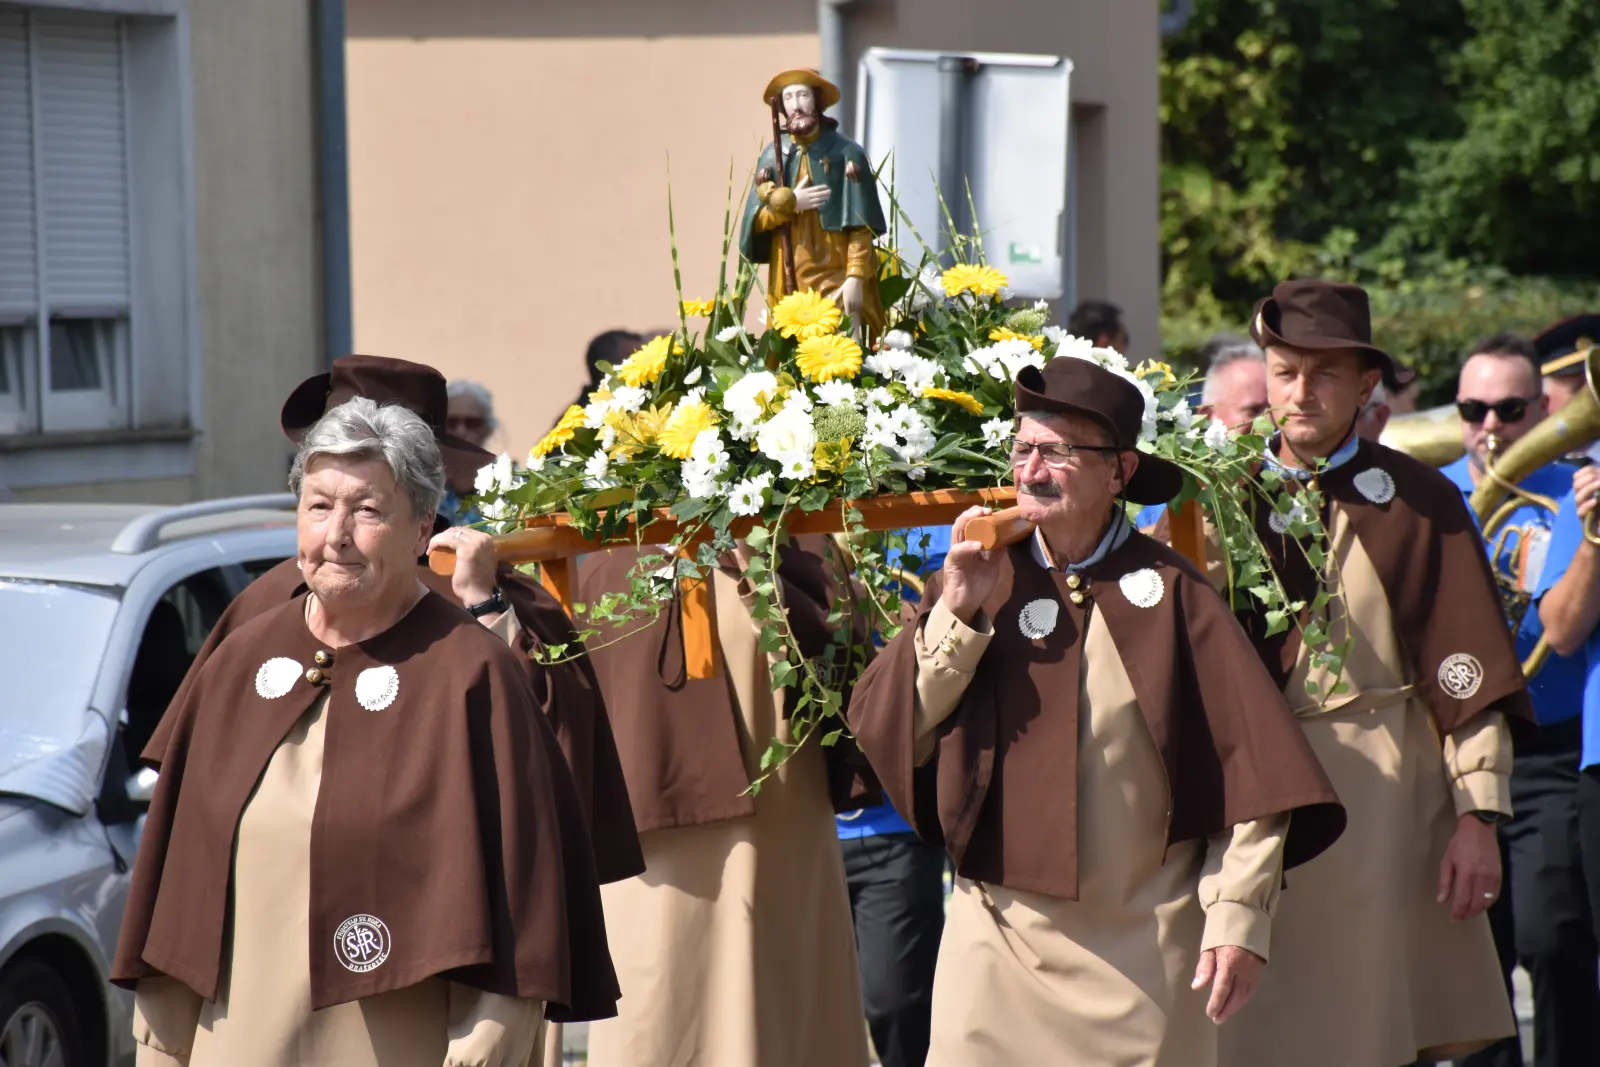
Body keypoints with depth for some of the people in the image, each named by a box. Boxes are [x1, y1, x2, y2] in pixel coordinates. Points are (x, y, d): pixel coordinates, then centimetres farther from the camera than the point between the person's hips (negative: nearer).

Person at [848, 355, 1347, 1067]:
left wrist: (1237, 921, -8)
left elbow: (1251, 765, -4)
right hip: (999, 943, 2)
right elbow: (888, 734, -1)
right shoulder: (979, 580, 5)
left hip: (1144, 950, -2)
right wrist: (959, 615, -11)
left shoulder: (1168, 592, -3)